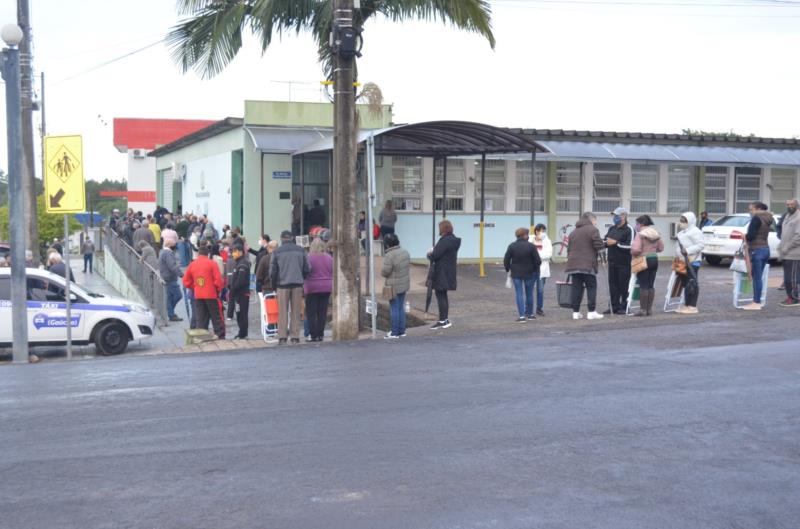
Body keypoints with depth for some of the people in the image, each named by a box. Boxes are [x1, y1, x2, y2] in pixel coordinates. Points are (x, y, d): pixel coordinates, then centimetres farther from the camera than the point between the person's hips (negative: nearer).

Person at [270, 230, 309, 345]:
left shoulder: (277, 252, -1)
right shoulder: (301, 250, 4)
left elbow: (272, 271, 0)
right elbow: (306, 269, 6)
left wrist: (274, 285, 12)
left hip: (282, 284, -1)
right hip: (298, 284, 1)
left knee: (283, 312, 3)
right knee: (296, 311, 5)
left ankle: (282, 337, 0)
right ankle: (295, 337, 4)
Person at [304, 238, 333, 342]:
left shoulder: (309, 257, -10)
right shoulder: (329, 258, 4)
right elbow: (333, 273, 9)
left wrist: (303, 287, 3)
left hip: (312, 288, -4)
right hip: (326, 288, 4)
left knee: (311, 313, 3)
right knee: (322, 312, 7)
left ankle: (313, 335, 0)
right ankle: (320, 334, 7)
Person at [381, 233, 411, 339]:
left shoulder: (390, 255, -21)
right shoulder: (405, 252, 4)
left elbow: (384, 272, -19)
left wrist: (383, 267, 1)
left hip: (394, 286, -7)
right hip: (404, 284, 7)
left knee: (394, 309, 0)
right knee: (401, 308, 15)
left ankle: (394, 332, 4)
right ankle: (401, 331, 20)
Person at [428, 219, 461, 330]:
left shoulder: (445, 240, -19)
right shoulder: (453, 240, 12)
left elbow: (435, 255, -21)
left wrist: (429, 254, 0)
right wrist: (433, 252, 5)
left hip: (441, 274, -10)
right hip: (449, 272, 10)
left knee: (440, 296, -4)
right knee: (443, 296, 17)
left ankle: (443, 321, -2)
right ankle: (445, 319, 23)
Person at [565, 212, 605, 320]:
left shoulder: (573, 232, 19)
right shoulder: (592, 229, -3)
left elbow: (569, 249, 19)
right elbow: (599, 245, -13)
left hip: (573, 264, 6)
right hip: (588, 264, -6)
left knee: (576, 288, 7)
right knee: (591, 287, 1)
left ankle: (575, 312, 7)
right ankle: (591, 312, -2)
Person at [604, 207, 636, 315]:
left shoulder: (629, 229, -8)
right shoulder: (612, 229, 16)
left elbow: (630, 246, -17)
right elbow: (606, 242, 23)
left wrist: (616, 243, -17)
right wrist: (606, 242, 0)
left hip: (624, 263, -7)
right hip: (612, 262, 7)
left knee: (624, 285, -1)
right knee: (613, 285, 8)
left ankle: (624, 307, 7)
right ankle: (614, 306, 15)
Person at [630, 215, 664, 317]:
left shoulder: (640, 234, -14)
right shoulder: (656, 234, 8)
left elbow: (635, 249, -23)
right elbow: (661, 248, 12)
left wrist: (633, 253, -2)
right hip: (654, 259, 7)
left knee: (643, 285, -3)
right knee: (651, 285, 10)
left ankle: (643, 309, -2)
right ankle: (649, 309, 14)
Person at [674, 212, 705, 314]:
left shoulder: (695, 231, -10)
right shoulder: (683, 232, 20)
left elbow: (701, 245, -18)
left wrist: (688, 250, -24)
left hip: (692, 261, -10)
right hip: (683, 261, 10)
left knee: (692, 283, -6)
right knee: (685, 283, 12)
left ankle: (692, 306, -4)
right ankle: (686, 305, 17)